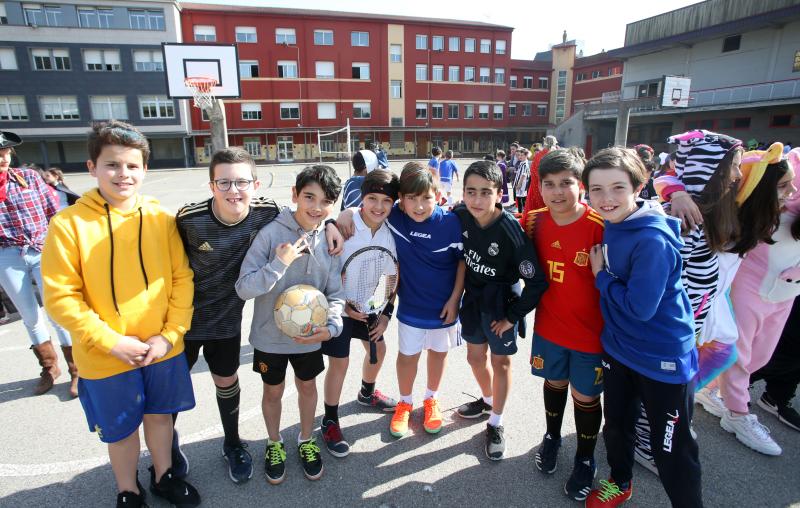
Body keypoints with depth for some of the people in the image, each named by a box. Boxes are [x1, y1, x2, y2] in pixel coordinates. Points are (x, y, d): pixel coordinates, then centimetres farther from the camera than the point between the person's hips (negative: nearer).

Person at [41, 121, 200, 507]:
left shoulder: (161, 218, -5)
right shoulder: (69, 223, -11)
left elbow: (182, 278, -4)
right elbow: (60, 296, -11)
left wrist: (170, 333, -11)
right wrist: (111, 341, -16)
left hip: (162, 348, 2)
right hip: (105, 357, -2)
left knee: (160, 415, 20)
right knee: (120, 429, 18)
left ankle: (163, 476, 46)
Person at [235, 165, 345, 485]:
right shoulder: (271, 233, -20)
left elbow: (335, 293, -4)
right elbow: (244, 288, -21)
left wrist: (332, 326, -20)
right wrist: (281, 263, -30)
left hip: (309, 335, 2)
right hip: (270, 336, -2)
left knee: (307, 386, 21)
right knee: (273, 391, 19)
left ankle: (306, 440, 48)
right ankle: (274, 444, 46)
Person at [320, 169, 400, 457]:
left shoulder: (390, 233, -7)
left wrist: (386, 314, -1)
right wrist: (343, 305, -18)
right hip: (339, 305, -6)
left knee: (378, 349, 19)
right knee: (339, 362, -1)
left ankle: (367, 394, 50)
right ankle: (330, 423, 22)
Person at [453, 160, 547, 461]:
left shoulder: (511, 231, -28)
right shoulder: (460, 216, -16)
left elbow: (537, 282, -22)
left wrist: (513, 317, -15)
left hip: (502, 300, -4)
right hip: (473, 296, 5)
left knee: (500, 360, 10)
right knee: (475, 355, 19)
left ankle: (495, 424, 30)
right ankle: (487, 400, 47)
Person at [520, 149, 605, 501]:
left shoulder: (600, 227, -21)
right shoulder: (534, 221, -8)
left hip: (590, 334, -3)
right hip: (549, 326, 3)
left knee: (586, 396, 15)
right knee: (554, 382, 23)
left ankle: (585, 459, 40)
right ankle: (552, 437, 50)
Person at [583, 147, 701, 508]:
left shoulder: (653, 240, -27)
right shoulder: (610, 225, -2)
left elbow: (639, 306, -27)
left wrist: (601, 276, -17)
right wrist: (603, 275, -4)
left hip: (663, 358, -8)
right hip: (617, 346, 8)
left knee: (672, 451, 9)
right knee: (616, 424, 25)